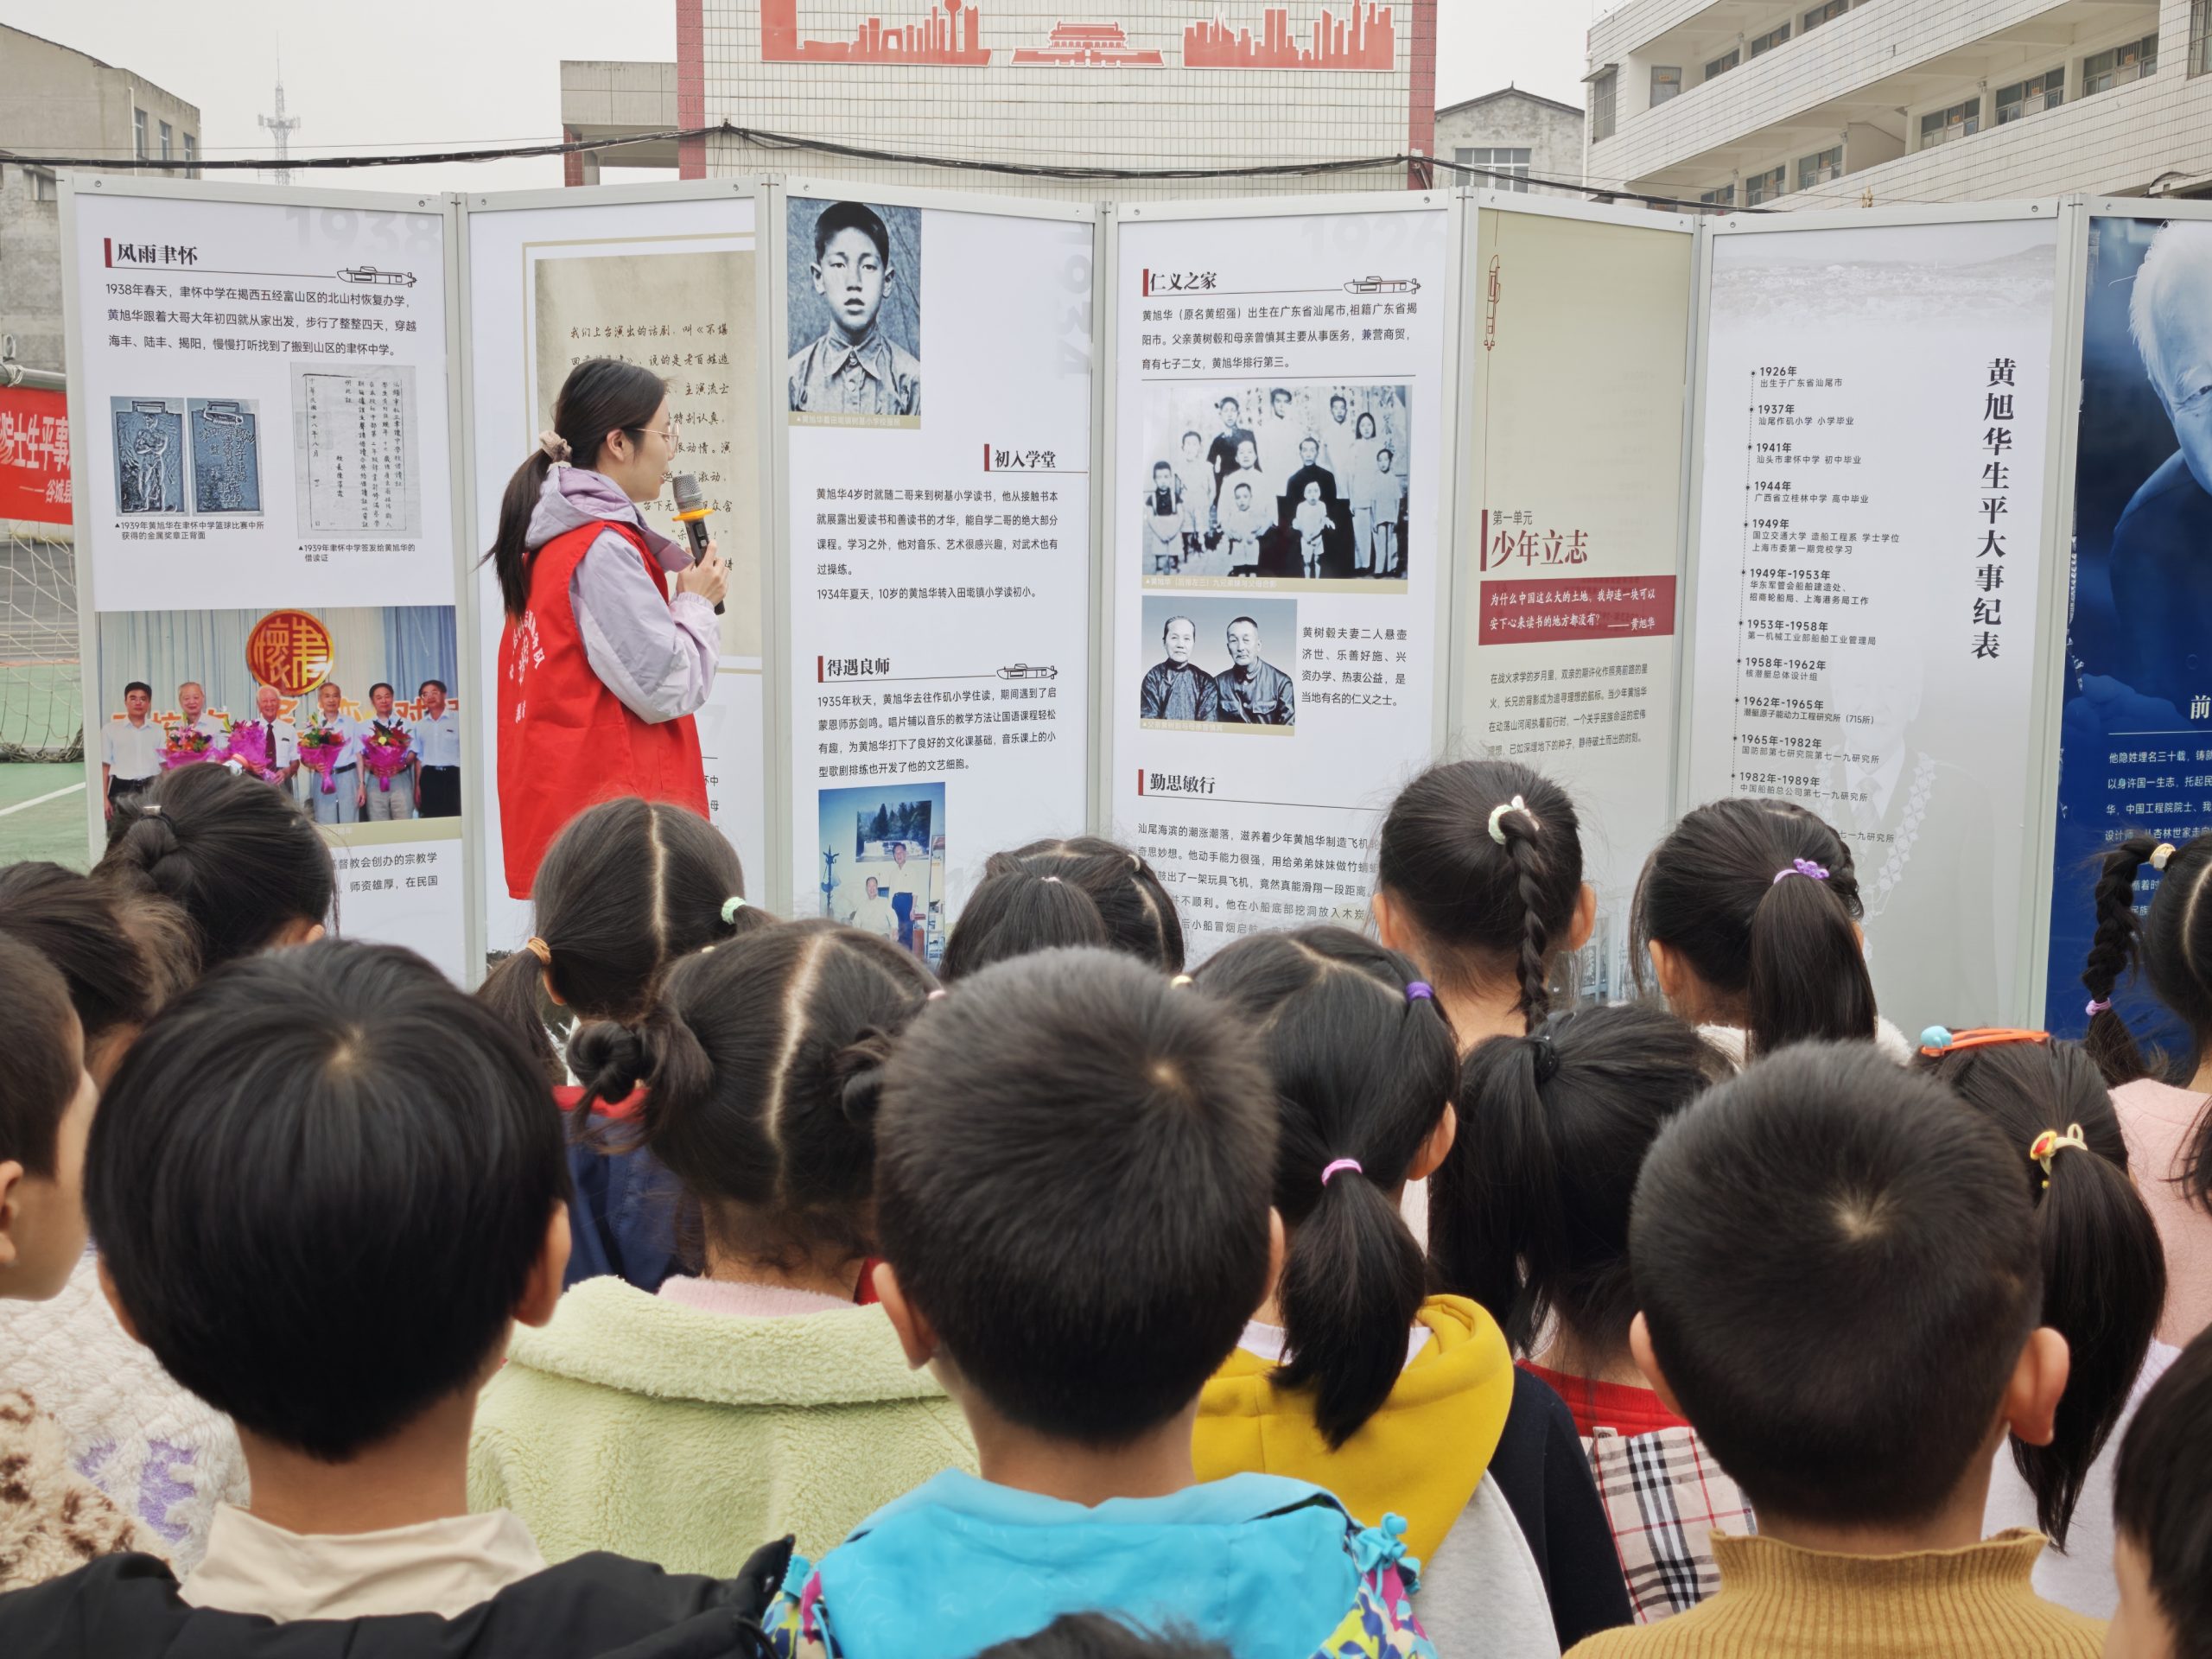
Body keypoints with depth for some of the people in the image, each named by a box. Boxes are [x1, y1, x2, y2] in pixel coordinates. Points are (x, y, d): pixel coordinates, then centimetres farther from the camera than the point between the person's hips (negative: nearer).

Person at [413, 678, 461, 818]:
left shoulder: (458, 720, 1)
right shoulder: (420, 725, 14)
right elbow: (419, 758, 15)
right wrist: (417, 786, 9)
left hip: (453, 776, -3)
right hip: (429, 777, 3)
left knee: (455, 818, -6)